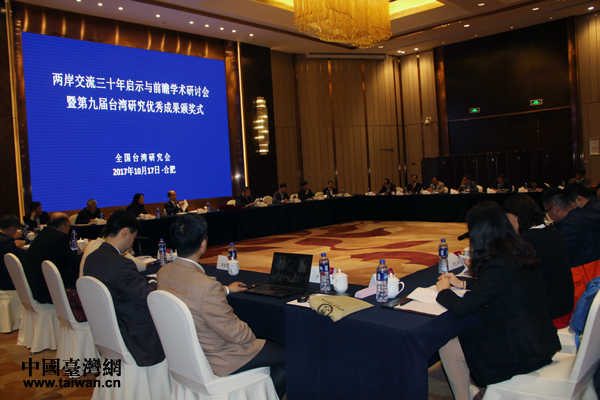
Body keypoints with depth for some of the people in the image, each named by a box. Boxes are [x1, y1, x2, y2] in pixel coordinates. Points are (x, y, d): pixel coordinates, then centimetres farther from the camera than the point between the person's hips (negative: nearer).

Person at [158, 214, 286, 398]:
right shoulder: (207, 286, -34)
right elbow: (235, 333, -23)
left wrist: (226, 290, 22)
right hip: (214, 361, -9)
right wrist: (250, 334, -1)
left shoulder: (163, 273, -8)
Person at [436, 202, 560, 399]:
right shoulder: (521, 251, -1)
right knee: (465, 330, 21)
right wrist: (462, 284, 20)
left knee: (447, 348, 4)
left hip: (521, 352, -9)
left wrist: (444, 290, -3)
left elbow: (461, 308, -23)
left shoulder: (499, 265, -28)